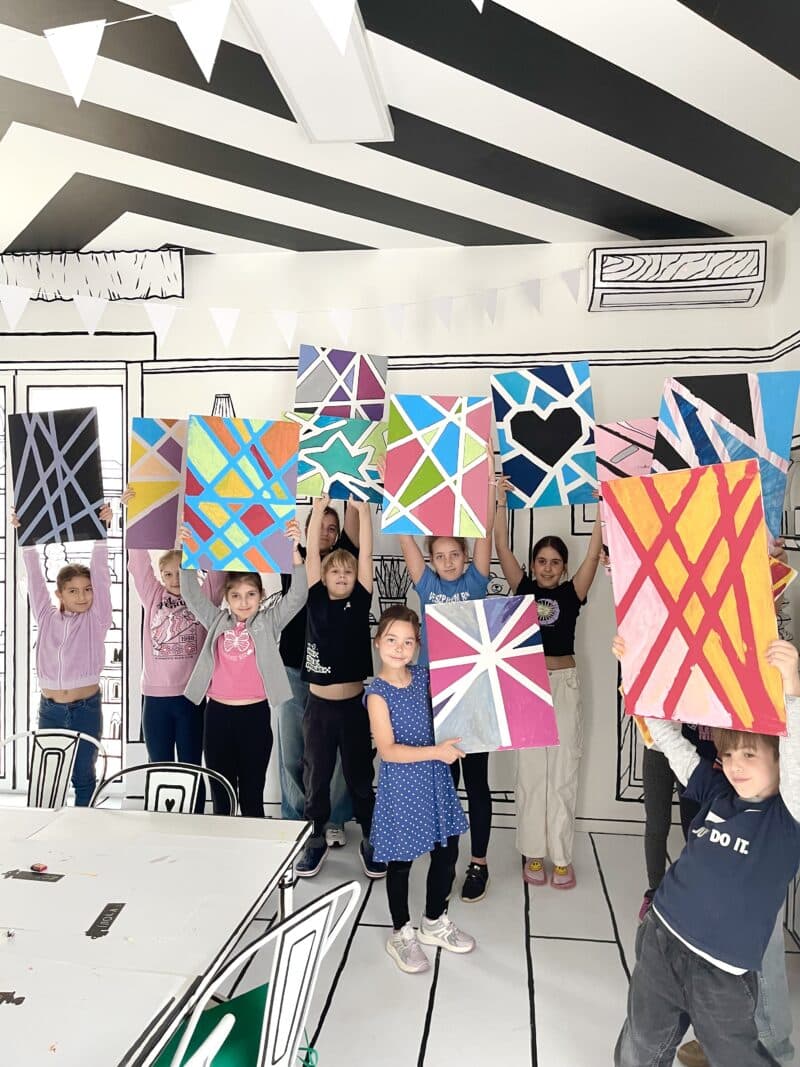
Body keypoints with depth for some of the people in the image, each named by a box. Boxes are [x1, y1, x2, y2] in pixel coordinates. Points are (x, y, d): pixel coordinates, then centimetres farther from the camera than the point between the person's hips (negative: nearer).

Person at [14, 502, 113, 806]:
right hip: (50, 709, 2)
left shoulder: (96, 619, -3)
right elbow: (34, 576, 3)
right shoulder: (47, 618, 3)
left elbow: (100, 571, -10)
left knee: (84, 776, 7)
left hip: (86, 708, -2)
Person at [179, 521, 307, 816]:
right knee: (220, 792, 13)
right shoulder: (217, 621, 6)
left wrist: (294, 552, -25)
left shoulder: (268, 622, 0)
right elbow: (191, 594, 2)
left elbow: (297, 597, -12)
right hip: (218, 713, 2)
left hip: (254, 714, -2)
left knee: (252, 792, 9)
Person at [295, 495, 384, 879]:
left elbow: (366, 555, -5)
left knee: (359, 776, 12)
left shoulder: (360, 602, 0)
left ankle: (370, 841, 27)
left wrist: (363, 510, -7)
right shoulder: (316, 600, 0)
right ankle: (315, 839, 30)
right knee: (316, 776, 13)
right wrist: (318, 510, -7)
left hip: (353, 705, 0)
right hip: (318, 705, 1)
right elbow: (311, 555, -5)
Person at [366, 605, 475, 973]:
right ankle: (401, 935, 32)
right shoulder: (378, 693, -17)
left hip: (435, 779, 6)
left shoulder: (424, 676, -1)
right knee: (401, 861, 10)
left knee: (447, 852, 16)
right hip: (402, 785, -6)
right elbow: (388, 750, -21)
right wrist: (436, 751, -26)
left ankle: (434, 922, 40)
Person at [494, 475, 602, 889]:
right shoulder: (523, 588, 3)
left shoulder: (572, 592, 2)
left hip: (563, 685, 0)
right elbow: (502, 547, -2)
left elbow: (594, 551, -6)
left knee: (562, 773, 5)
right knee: (530, 773, 7)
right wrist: (500, 501, -6)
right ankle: (533, 853, 18)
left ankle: (561, 856, 15)